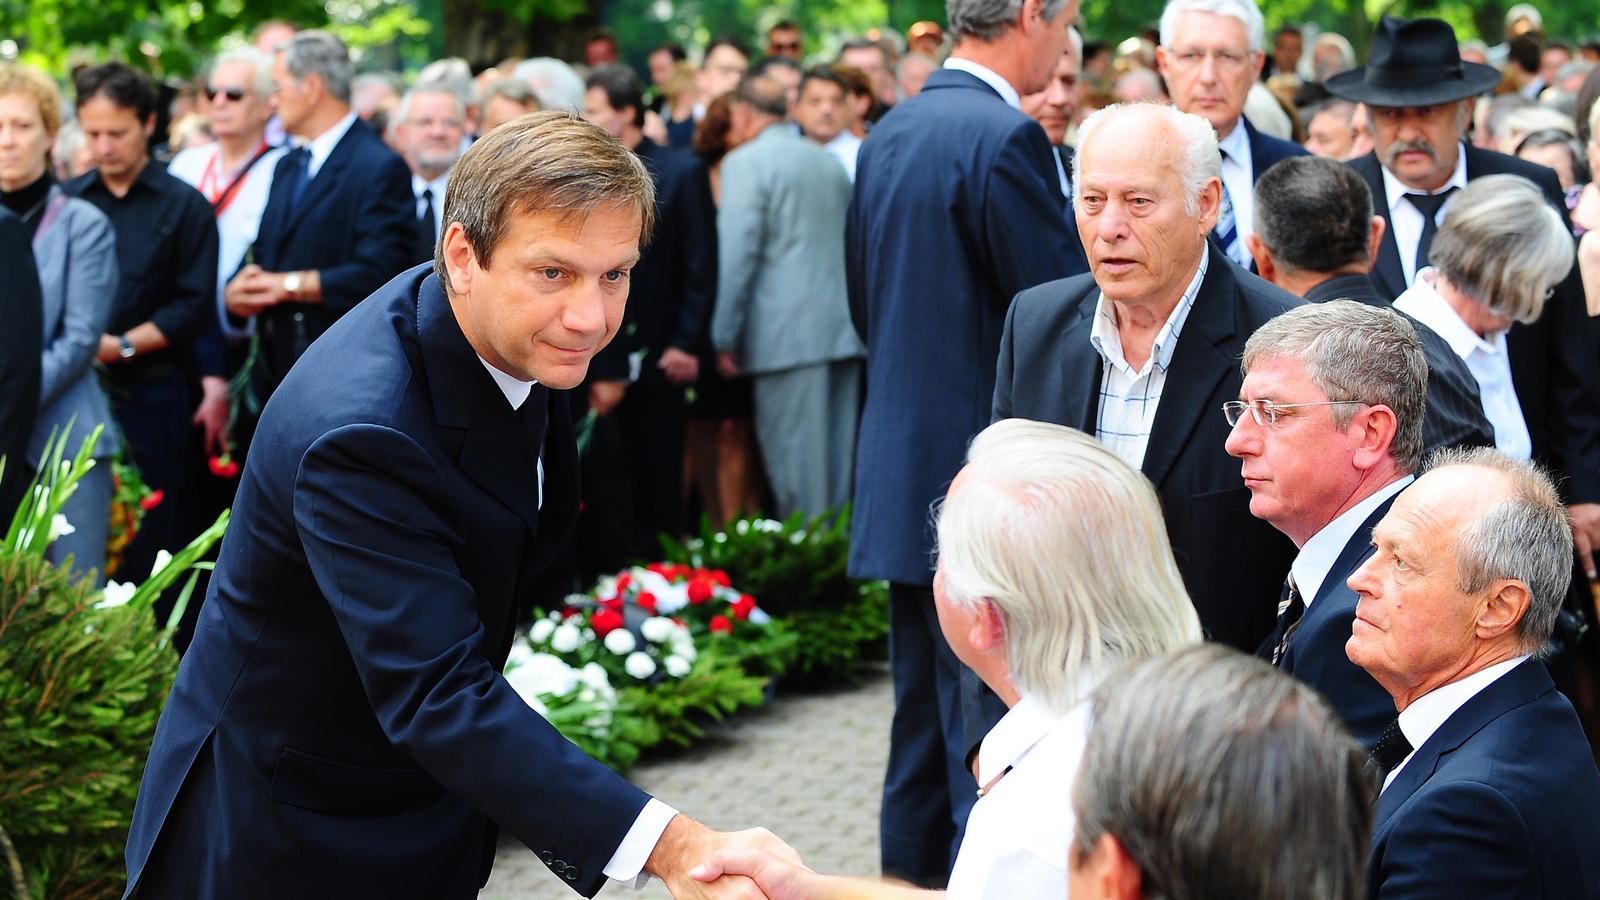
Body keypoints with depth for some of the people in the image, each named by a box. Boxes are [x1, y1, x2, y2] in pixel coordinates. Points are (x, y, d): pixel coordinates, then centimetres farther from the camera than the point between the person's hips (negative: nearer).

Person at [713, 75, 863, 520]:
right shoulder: (829, 161, 17)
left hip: (788, 333, -7)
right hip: (844, 330, 7)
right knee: (838, 455, 9)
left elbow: (738, 254, -10)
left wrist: (725, 337, -6)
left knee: (794, 457, -5)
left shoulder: (747, 162, -5)